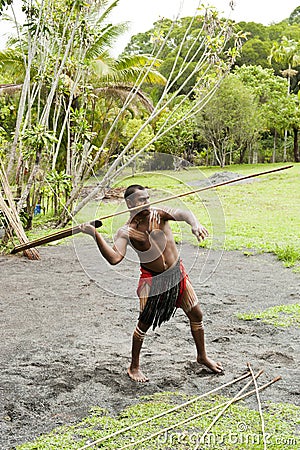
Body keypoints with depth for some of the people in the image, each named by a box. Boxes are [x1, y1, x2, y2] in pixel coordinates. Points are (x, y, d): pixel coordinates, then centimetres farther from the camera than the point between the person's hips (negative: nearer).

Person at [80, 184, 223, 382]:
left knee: (196, 314, 12)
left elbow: (182, 213, -28)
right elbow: (114, 258, -30)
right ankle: (134, 367, 22)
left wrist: (195, 223, -51)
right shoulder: (126, 232, -15)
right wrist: (96, 235, -39)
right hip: (152, 280, -3)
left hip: (177, 273, 3)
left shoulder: (159, 213, -10)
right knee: (145, 323, 1)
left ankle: (202, 356, 35)